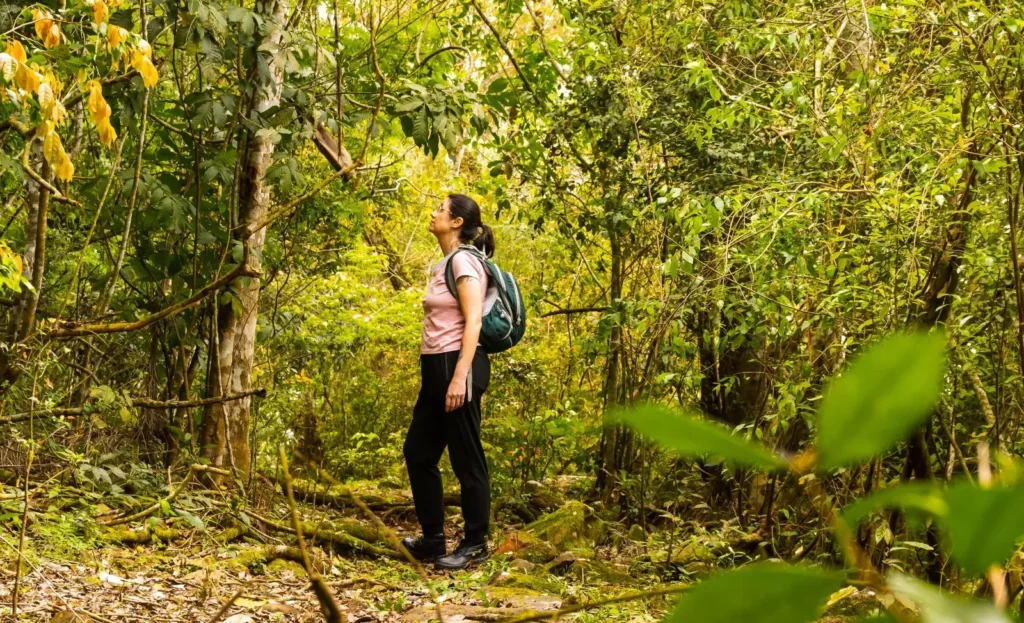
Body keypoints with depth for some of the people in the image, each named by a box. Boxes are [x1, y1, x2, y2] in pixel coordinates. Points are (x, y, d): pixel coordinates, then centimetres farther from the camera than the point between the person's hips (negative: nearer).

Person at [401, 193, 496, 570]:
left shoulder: (463, 260, -10)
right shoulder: (443, 264, 17)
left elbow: (473, 322, -17)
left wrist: (461, 376, -24)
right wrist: (442, 373, 20)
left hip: (458, 365, -10)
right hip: (436, 367, 10)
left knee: (465, 458, -2)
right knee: (418, 453, 13)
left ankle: (475, 546, 8)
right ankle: (433, 540, 22)